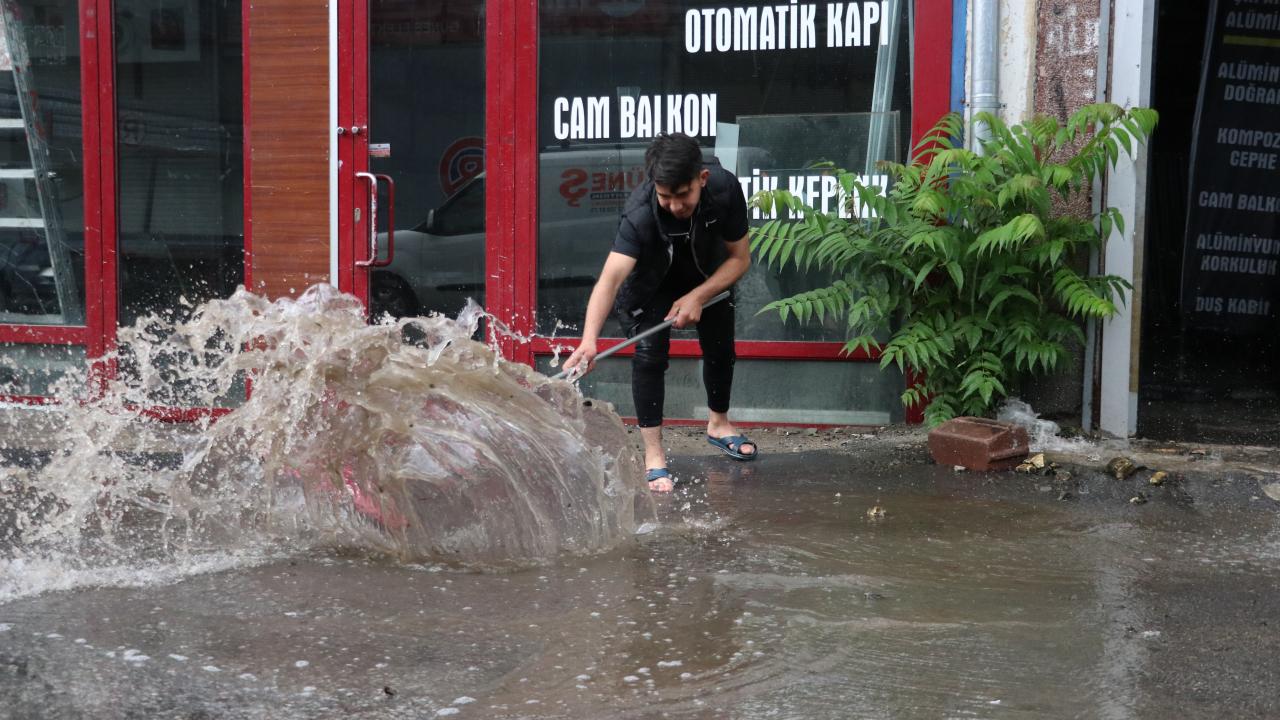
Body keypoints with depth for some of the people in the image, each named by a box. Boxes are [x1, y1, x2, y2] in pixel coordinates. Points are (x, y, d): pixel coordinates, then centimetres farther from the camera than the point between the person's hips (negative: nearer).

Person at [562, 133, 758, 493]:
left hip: (708, 274, 3)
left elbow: (740, 258, -19)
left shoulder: (725, 189, -34)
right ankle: (654, 454, -6)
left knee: (720, 346, 12)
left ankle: (718, 423, 40)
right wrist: (589, 339, -70)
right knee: (650, 352, -17)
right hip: (650, 278, -3)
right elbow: (610, 277, -55)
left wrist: (698, 296, -32)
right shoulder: (640, 213, -43)